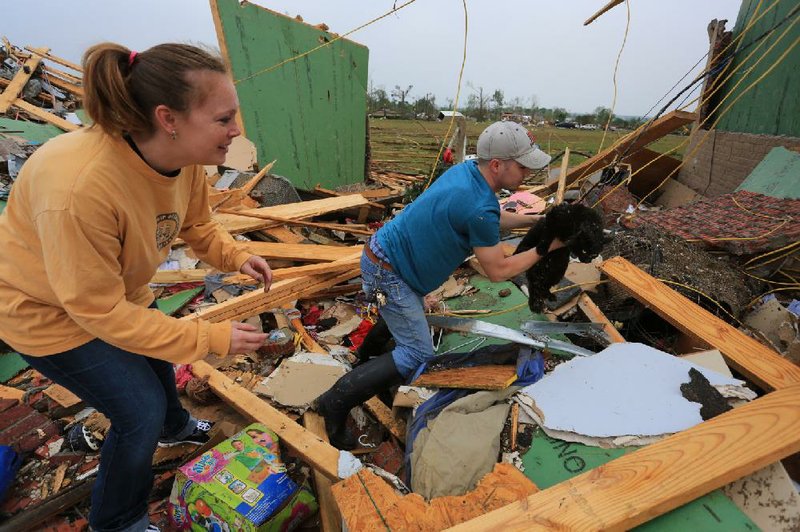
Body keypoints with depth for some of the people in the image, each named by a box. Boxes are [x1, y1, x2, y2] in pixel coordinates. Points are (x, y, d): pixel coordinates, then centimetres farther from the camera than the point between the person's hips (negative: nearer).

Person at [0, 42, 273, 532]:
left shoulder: (185, 157, -20)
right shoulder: (79, 187, -42)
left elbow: (197, 224, -2)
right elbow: (99, 311, -33)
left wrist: (236, 257, -22)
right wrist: (214, 338, -33)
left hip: (118, 292, 7)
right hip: (49, 311, -7)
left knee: (156, 360, 26)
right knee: (141, 410, -5)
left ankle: (174, 427, 61)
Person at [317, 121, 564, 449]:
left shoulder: (466, 170, 1)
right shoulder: (479, 207, -27)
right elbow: (497, 271, -14)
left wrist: (534, 220, 15)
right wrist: (544, 249, -4)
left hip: (383, 251, 10)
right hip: (389, 273, -10)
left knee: (403, 320, 32)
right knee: (418, 356, -7)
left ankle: (365, 359, 54)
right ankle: (338, 400, 1)